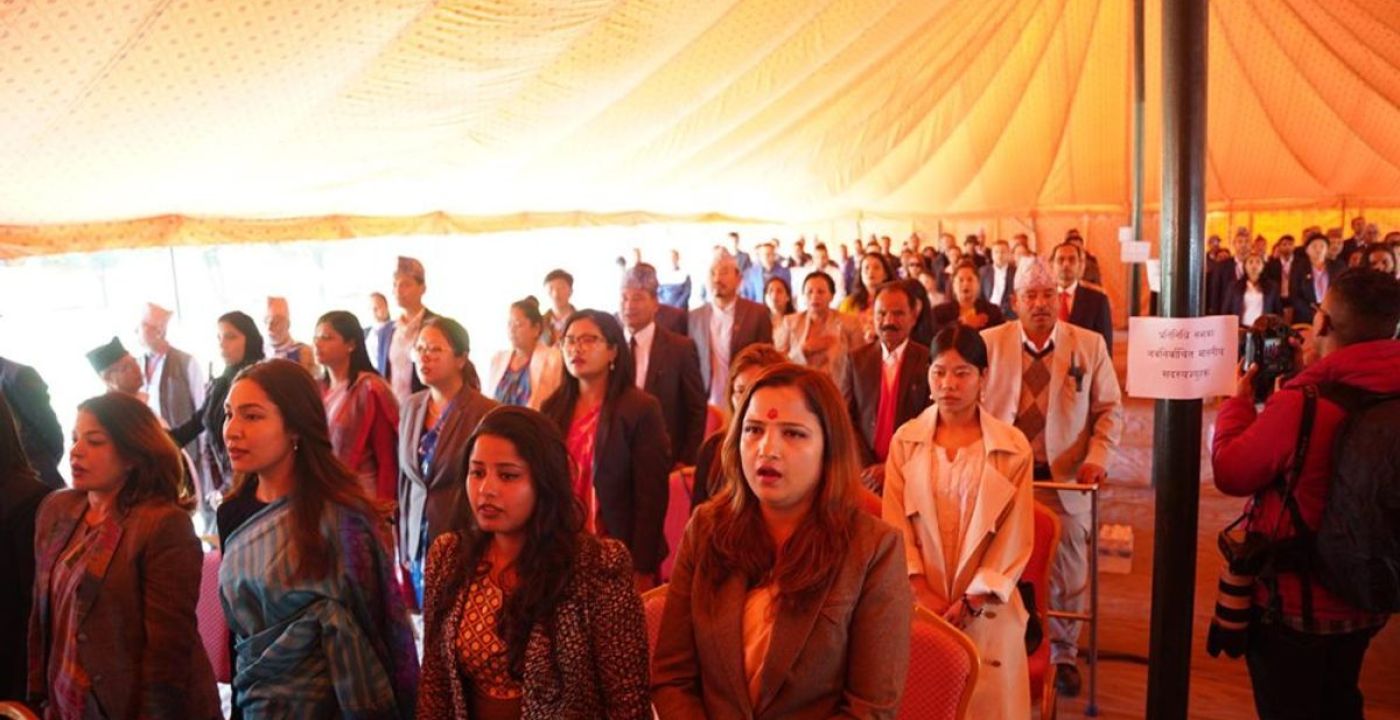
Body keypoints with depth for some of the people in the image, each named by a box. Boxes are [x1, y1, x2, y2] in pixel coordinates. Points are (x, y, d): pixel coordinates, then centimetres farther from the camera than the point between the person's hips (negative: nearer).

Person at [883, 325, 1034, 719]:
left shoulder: (1013, 447, -3)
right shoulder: (905, 441, 1)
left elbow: (1015, 537, -3)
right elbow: (895, 524, 0)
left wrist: (972, 601, -9)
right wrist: (921, 592, -8)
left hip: (986, 606, -1)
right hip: (918, 604, 1)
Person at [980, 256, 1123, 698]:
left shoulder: (1089, 345, 0)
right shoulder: (990, 342, -1)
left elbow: (1111, 408, 4)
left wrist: (1097, 456, -11)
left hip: (1064, 479, 0)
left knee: (1067, 573, 10)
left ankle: (1063, 654, 31)